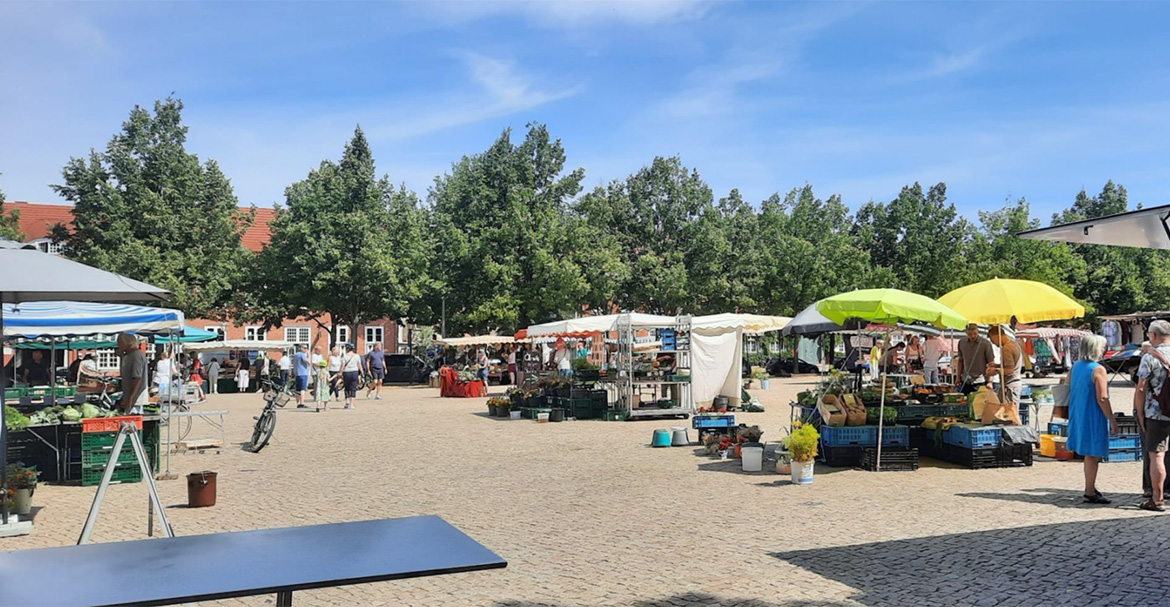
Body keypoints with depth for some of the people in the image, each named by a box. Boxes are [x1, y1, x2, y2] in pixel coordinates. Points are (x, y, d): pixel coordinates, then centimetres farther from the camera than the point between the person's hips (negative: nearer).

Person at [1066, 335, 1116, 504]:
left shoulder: (1075, 367, 7)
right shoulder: (1098, 370, -17)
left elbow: (1069, 391, 14)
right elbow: (1102, 398, -21)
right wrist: (1112, 420, -14)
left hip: (1078, 416, 8)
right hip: (1094, 418, -8)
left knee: (1089, 453, 19)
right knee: (1093, 454, 0)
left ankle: (1090, 488, 29)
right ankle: (1090, 493, 4)